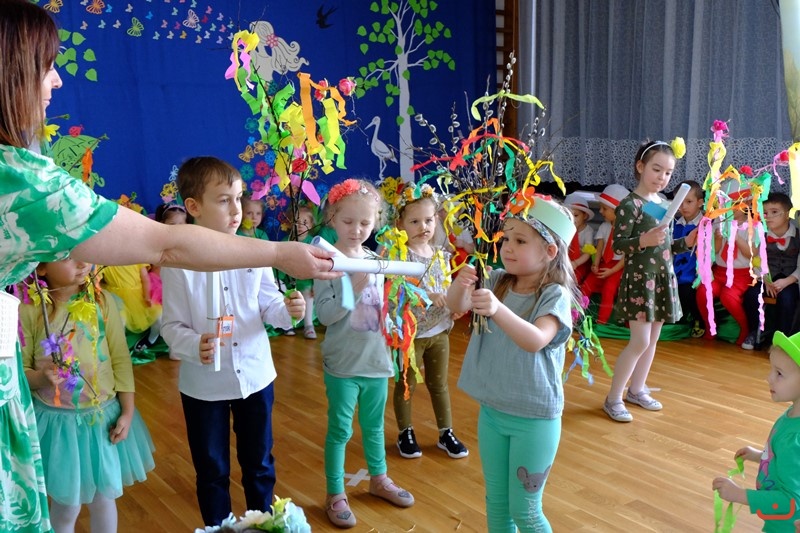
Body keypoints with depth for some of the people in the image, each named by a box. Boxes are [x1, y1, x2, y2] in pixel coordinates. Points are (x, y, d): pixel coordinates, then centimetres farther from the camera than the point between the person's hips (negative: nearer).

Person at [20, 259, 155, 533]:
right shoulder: (29, 310, -12)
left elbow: (121, 360, -3)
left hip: (104, 417, 2)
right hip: (56, 420, -1)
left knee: (104, 498, 16)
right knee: (66, 504, 12)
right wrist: (40, 378, -27)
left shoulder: (102, 302, -7)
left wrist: (127, 412, -5)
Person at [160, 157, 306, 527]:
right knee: (212, 470, 18)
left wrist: (288, 310, -22)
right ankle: (218, 527, 40)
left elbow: (268, 305, 0)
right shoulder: (178, 263, -15)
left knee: (259, 462, 21)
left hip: (255, 376, 3)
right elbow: (172, 326, -12)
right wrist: (194, 346, -32)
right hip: (203, 385, -2)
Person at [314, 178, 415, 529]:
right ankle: (335, 494, 25)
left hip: (377, 359, 5)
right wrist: (355, 287, -28)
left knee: (374, 425, 21)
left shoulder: (376, 260, 3)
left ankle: (378, 479, 41)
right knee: (340, 429, 8)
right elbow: (324, 315, -20)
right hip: (343, 364, -5)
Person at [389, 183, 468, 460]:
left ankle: (446, 433, 30)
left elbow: (447, 292, 11)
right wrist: (429, 296, -34)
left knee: (439, 384, 16)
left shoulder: (441, 256, 4)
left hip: (439, 331, 5)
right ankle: (405, 433, 29)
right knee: (407, 385, 11)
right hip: (410, 333, -5)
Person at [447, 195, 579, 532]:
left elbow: (535, 341, -34)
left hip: (535, 418, -5)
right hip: (491, 410, 6)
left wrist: (498, 310, -50)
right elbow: (457, 307, -9)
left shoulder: (555, 295, -17)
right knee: (496, 502, 19)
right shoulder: (497, 281, -1)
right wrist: (460, 286, -31)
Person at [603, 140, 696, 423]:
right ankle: (613, 398, 4)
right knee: (640, 341, -8)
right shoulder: (630, 205, -13)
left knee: (653, 339, 13)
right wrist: (644, 240, -33)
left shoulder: (664, 203, 11)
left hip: (663, 276, 8)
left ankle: (637, 390, 28)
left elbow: (665, 246, 17)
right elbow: (618, 245, -18)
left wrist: (687, 242, 1)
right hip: (640, 277, -8)